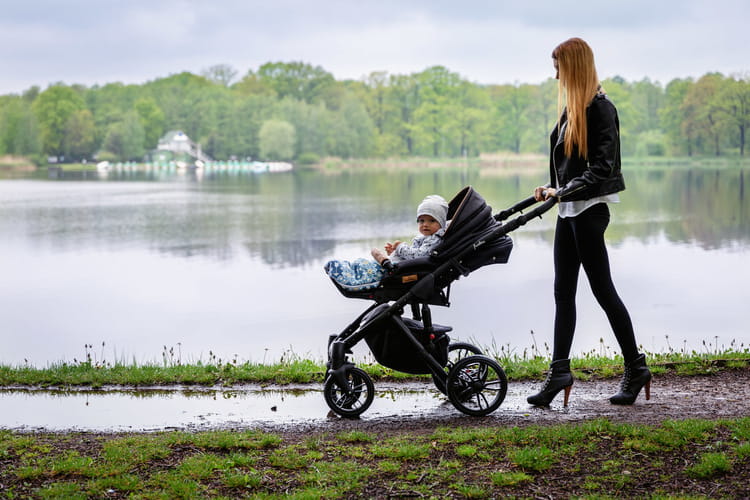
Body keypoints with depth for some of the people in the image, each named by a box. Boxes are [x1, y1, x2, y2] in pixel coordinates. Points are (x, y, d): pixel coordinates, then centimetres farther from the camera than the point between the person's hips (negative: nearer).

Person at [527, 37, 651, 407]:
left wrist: (563, 191, -23)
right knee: (563, 291, 8)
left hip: (589, 209, -9)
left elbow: (601, 169, -20)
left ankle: (635, 367, 11)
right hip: (569, 210, 9)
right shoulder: (573, 107, 13)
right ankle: (559, 371, 12)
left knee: (602, 289, -1)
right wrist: (552, 189, 8)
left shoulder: (600, 109, -14)